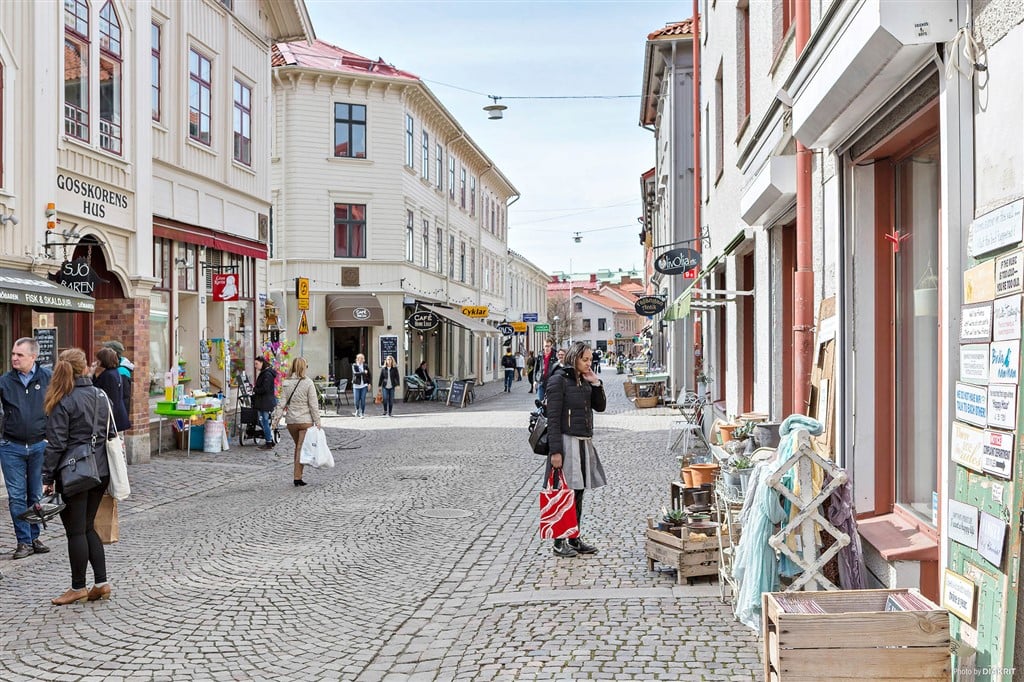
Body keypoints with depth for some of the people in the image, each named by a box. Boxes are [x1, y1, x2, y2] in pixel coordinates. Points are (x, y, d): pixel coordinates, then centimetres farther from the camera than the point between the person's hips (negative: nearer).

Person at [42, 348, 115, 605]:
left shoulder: (63, 402, -12)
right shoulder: (100, 396, 7)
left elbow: (56, 444, -13)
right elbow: (111, 434, 11)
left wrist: (47, 478, -8)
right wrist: (110, 470, 19)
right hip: (100, 472, 6)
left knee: (75, 531, 4)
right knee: (87, 527, 16)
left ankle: (78, 588, 14)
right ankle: (101, 582, 14)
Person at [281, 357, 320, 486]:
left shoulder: (286, 383, 2)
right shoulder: (308, 383, -9)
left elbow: (282, 403, 2)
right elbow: (313, 404, -9)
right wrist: (317, 422, -6)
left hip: (291, 422, 4)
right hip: (305, 421, -4)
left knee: (298, 446, 19)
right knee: (301, 448, -1)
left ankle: (297, 474, 21)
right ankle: (297, 477, -5)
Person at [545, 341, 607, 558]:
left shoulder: (585, 381, 12)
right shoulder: (559, 380, -10)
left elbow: (600, 407, 15)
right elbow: (553, 418, -14)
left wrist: (596, 383, 1)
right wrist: (555, 451, -19)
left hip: (584, 443, 8)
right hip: (567, 441, -8)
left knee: (578, 493, 13)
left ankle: (574, 538, 22)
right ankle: (559, 542, 5)